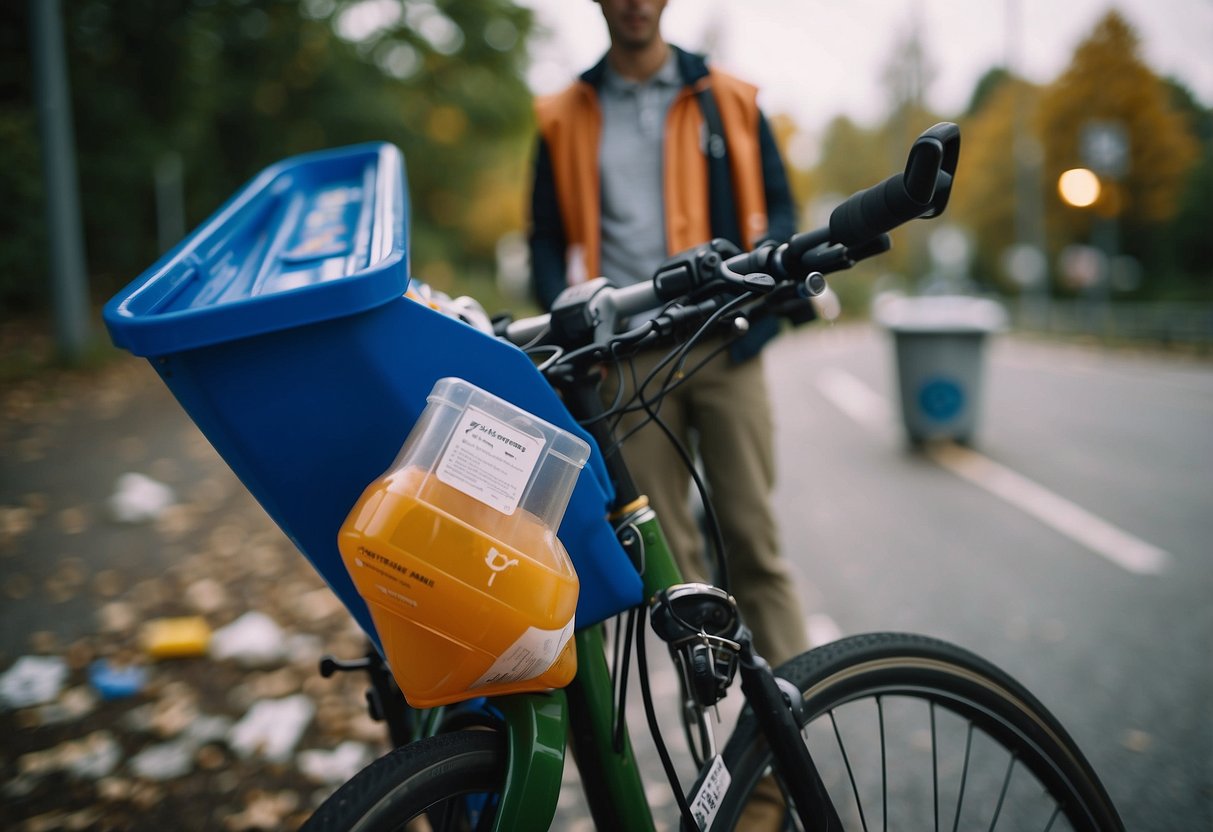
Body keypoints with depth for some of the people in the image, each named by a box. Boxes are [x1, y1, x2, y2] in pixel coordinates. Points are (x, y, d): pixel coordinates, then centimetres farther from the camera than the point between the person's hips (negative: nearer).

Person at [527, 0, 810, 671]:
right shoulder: (566, 118, 13)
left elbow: (778, 207, 12)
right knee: (664, 542, 4)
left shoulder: (727, 100, 13)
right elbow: (549, 237, 13)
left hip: (723, 342, 0)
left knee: (750, 528, 1)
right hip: (626, 354, 1)